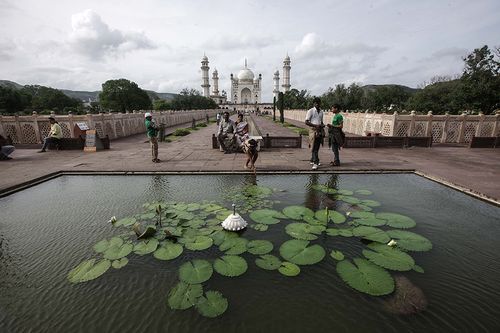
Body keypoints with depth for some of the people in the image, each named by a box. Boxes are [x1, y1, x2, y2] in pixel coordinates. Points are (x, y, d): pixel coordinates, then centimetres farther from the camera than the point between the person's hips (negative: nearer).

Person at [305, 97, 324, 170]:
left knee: (317, 147, 10)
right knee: (314, 147, -10)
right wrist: (315, 125, -18)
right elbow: (306, 122, -10)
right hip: (313, 130, -6)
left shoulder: (321, 112, 16)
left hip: (320, 131, 7)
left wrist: (322, 125, 5)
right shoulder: (310, 111, -4)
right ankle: (315, 163, -13)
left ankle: (312, 160, 23)